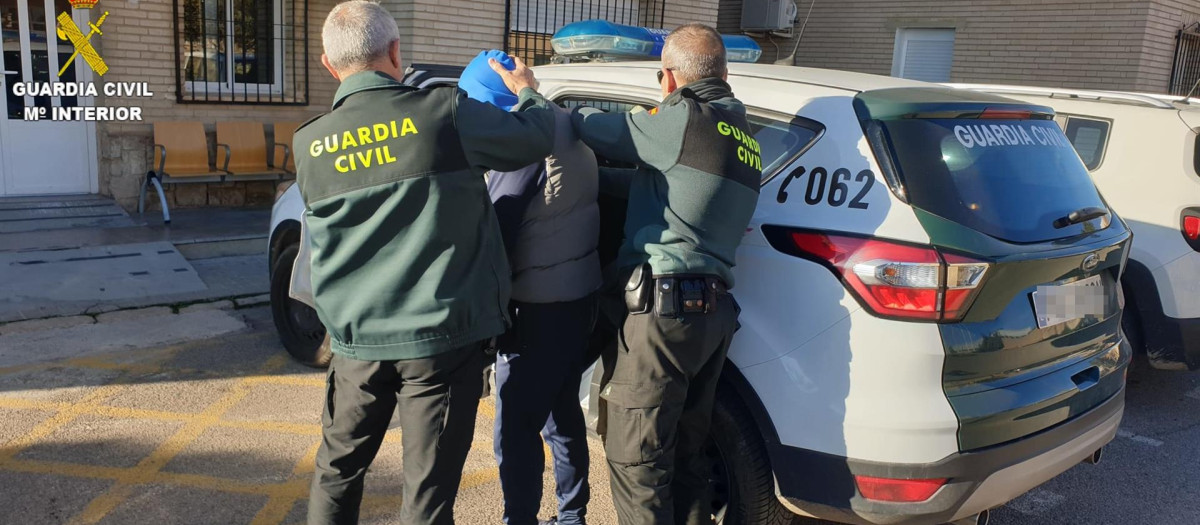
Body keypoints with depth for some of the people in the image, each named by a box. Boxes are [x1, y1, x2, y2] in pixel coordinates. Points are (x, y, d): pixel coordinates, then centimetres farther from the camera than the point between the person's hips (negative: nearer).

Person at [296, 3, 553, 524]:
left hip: (357, 342, 4)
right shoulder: (443, 112, -11)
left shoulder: (309, 144, 2)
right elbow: (536, 137, 1)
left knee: (337, 471, 23)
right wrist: (527, 91, 21)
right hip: (442, 337, -3)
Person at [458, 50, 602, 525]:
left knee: (515, 429, -2)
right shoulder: (563, 124, 12)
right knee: (562, 413, 21)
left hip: (541, 307, -10)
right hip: (578, 294, 10)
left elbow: (496, 228, -18)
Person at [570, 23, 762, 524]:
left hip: (666, 308, -9)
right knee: (684, 450, 19)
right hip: (714, 309, 9)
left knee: (634, 456, 0)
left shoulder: (683, 120, -10)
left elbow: (590, 125, -4)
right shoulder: (741, 136, 16)